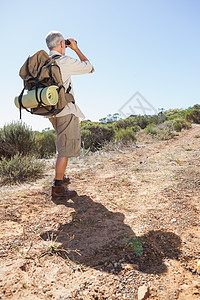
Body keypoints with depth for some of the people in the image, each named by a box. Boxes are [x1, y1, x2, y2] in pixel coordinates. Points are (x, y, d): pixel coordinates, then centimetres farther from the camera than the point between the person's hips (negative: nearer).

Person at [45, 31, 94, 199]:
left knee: (64, 145, 22)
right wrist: (76, 49, 10)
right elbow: (89, 67, 0)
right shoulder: (65, 61, -11)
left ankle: (61, 176, 34)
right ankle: (58, 188, -2)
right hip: (66, 111, -8)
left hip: (52, 110, 9)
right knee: (66, 148, -5)